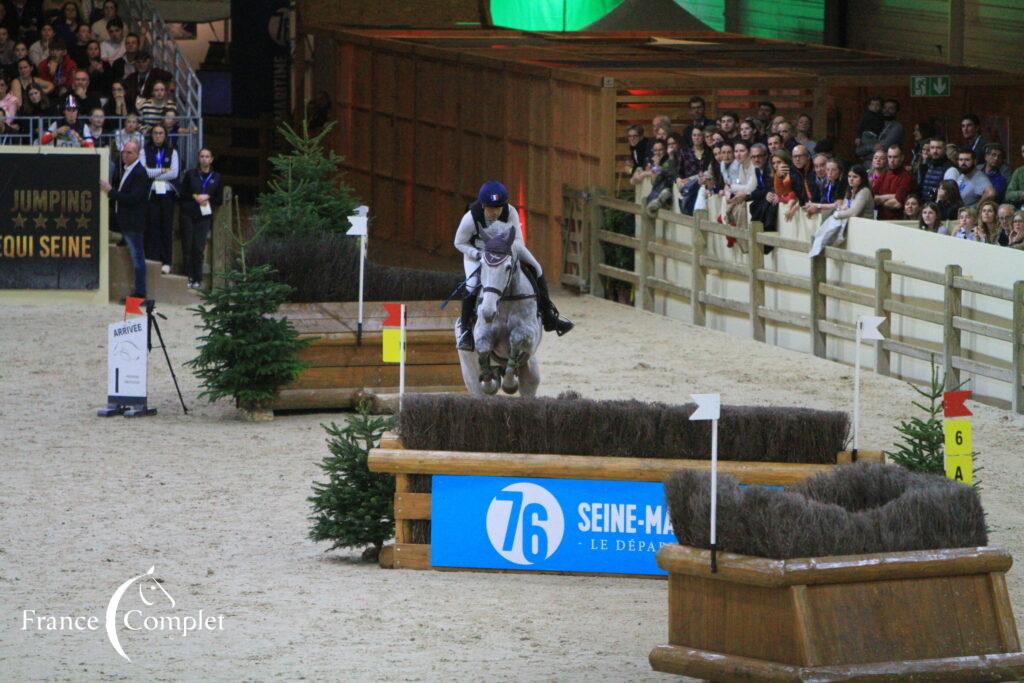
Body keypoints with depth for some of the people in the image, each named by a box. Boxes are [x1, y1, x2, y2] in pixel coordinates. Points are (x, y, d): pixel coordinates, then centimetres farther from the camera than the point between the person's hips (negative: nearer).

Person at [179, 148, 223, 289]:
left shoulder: (217, 178, 9)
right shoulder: (190, 174, 7)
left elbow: (219, 199, 10)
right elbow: (183, 193, 7)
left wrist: (208, 198, -7)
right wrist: (195, 197, -9)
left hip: (204, 216, 0)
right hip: (188, 214, 0)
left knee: (199, 247, -5)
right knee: (187, 246, -4)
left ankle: (197, 279, 1)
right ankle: (188, 277, 2)